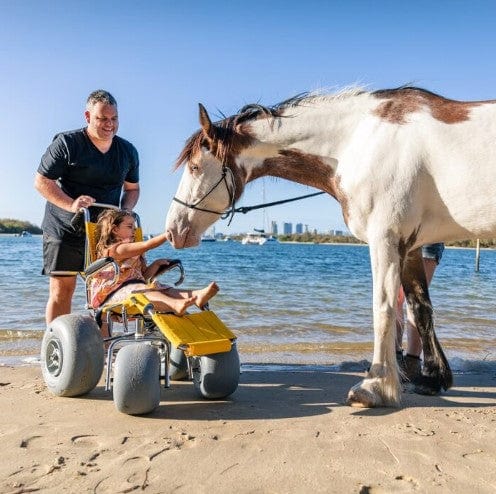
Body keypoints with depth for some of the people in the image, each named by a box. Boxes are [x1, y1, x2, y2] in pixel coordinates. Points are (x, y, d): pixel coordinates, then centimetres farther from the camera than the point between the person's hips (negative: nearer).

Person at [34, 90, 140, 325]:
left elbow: (132, 189, 17)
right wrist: (71, 204, -23)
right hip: (64, 229, -4)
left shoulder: (128, 151, 7)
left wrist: (125, 211, -4)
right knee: (61, 291, -2)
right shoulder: (66, 143, -7)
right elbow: (41, 181, -7)